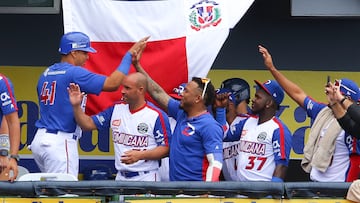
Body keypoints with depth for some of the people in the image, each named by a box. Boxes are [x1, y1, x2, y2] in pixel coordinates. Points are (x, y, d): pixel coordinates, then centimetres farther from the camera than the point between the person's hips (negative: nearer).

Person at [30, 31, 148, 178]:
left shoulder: (46, 74, 14)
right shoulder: (74, 73, -12)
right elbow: (112, 83, -16)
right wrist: (129, 54, -8)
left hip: (40, 138, 9)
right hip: (60, 143, -9)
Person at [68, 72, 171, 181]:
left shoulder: (157, 116, -9)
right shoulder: (116, 109, 8)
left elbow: (166, 148, -9)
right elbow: (89, 124, 10)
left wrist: (140, 155, -21)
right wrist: (76, 106, -6)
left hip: (146, 178, -5)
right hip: (121, 178, 5)